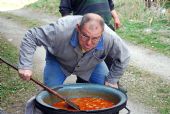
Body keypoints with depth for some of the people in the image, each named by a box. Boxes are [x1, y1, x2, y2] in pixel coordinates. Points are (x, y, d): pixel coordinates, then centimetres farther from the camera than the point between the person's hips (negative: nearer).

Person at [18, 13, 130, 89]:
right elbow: (31, 36, -36)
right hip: (59, 61, -2)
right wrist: (25, 66, -44)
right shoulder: (62, 30, -45)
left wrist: (111, 80, -18)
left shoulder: (110, 38, -38)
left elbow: (123, 57, -19)